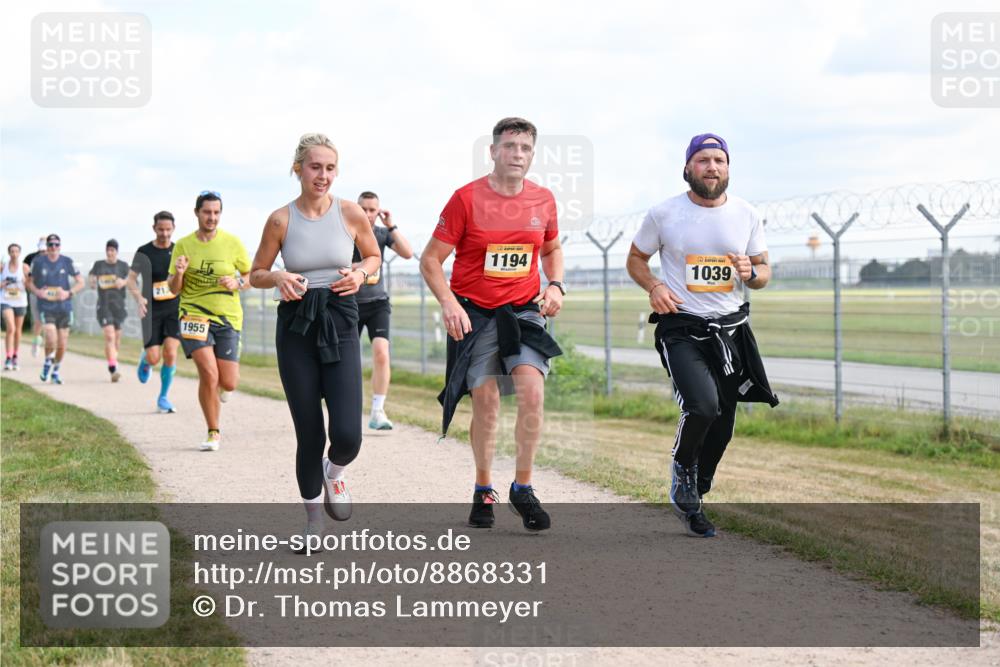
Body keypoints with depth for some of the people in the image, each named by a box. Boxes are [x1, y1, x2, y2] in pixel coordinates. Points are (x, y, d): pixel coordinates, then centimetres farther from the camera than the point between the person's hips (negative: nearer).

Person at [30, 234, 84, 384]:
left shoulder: (67, 262, 0)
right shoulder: (38, 261, -2)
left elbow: (80, 282, 6)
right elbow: (31, 282, 9)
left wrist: (69, 293, -11)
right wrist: (37, 292, -11)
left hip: (64, 308, 2)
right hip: (46, 308, -2)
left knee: (62, 344, 6)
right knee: (51, 340, -19)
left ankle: (56, 371, 29)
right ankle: (48, 362, 12)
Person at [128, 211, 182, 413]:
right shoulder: (144, 252, 0)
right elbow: (131, 278, 2)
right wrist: (138, 298, -15)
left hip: (175, 308, 1)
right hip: (152, 311, -1)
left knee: (170, 351, -17)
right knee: (154, 358, -8)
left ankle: (163, 398, 0)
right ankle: (145, 361, 33)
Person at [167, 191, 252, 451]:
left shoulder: (232, 243, 1)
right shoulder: (183, 245, 2)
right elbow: (173, 289, 5)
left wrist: (237, 283, -11)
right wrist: (178, 274, -16)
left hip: (228, 317, 1)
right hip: (194, 314, -1)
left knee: (228, 384, -2)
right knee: (208, 374, -18)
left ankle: (221, 386, 39)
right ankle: (213, 432, 1)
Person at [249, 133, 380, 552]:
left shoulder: (351, 213, -2)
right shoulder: (281, 220, -3)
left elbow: (373, 256, 15)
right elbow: (257, 274, 8)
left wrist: (360, 274, -6)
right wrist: (278, 278, -13)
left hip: (340, 324, 0)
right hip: (296, 328, 0)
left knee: (347, 435, -13)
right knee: (309, 436, 1)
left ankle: (334, 473, 24)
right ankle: (313, 520, 23)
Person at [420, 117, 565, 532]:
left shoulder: (543, 200, 4)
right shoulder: (467, 199, -8)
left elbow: (552, 250, 23)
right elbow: (430, 260, -5)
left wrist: (555, 285, 4)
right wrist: (449, 303, -19)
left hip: (524, 311, 2)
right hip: (475, 314, -2)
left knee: (532, 391, -17)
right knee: (486, 402, -1)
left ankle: (523, 487, -3)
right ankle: (483, 489, 20)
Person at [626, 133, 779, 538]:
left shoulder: (746, 216, 5)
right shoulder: (663, 214, -2)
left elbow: (764, 272, 13)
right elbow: (635, 259, 10)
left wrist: (751, 273, -11)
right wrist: (654, 287, -11)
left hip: (730, 330, 4)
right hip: (681, 328, -4)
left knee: (722, 427, 7)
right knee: (702, 407, -26)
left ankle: (691, 500, 29)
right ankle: (683, 466, 7)